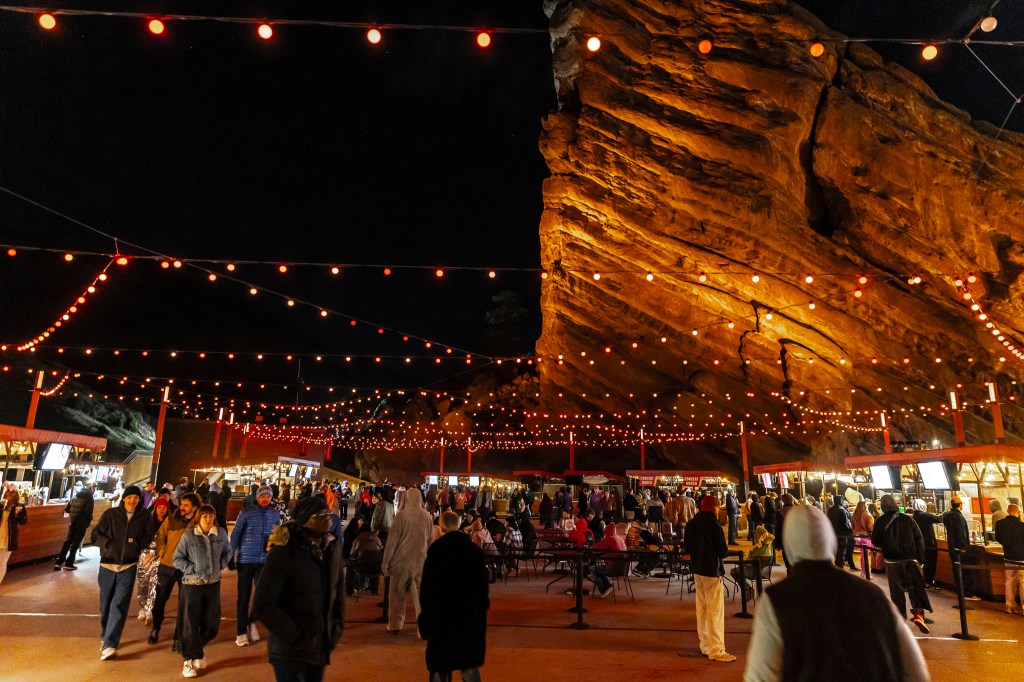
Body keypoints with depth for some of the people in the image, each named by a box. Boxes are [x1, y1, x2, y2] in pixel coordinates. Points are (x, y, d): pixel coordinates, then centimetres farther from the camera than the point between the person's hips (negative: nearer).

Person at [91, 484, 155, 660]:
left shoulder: (145, 517, -3)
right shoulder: (111, 514, -3)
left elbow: (148, 538, 4)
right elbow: (95, 535, 1)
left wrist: (135, 542, -14)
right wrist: (110, 544, -14)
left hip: (128, 567, -1)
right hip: (107, 565, 1)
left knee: (119, 604, -10)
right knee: (105, 605, 12)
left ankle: (110, 644, -9)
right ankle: (106, 637, 32)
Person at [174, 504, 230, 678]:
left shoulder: (221, 533, -2)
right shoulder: (188, 535, -11)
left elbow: (227, 551, 15)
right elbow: (177, 559, -4)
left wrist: (221, 565, 1)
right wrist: (193, 569, -13)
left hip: (213, 584, 3)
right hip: (192, 585, -3)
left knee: (211, 623, 10)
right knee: (190, 623, 4)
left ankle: (197, 648, 37)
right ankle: (189, 659, 21)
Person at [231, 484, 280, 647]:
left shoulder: (275, 514, 3)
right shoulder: (246, 513, -5)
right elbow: (235, 535, -2)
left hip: (265, 560, 2)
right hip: (246, 560, -2)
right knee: (244, 596, 6)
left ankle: (252, 622, 26)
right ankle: (241, 632, 20)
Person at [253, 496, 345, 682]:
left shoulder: (333, 547, -2)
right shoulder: (283, 553, -18)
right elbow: (263, 605, -18)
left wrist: (337, 626, 4)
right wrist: (295, 637, -16)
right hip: (291, 652, -5)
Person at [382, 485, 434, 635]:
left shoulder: (402, 515, -12)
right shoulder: (427, 516, -1)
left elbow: (392, 540, -9)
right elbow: (430, 541, 8)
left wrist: (386, 562, -1)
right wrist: (427, 558, 19)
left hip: (402, 560, -3)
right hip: (421, 561, 3)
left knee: (397, 594, 12)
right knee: (420, 595, 8)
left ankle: (395, 626, 20)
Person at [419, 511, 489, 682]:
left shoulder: (435, 550, -12)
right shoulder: (474, 549, -2)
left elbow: (427, 587, -10)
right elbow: (482, 583, 3)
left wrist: (425, 613, -1)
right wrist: (482, 607, 13)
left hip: (441, 612, -3)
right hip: (470, 613, 3)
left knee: (440, 664, 12)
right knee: (469, 664, 13)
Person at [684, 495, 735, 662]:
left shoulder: (691, 524, 3)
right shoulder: (714, 526, -19)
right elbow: (723, 552, -16)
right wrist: (726, 548, 4)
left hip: (697, 569, 7)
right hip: (711, 570, -7)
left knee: (702, 608, 16)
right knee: (715, 611, -1)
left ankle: (705, 645, 25)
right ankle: (716, 650, 3)